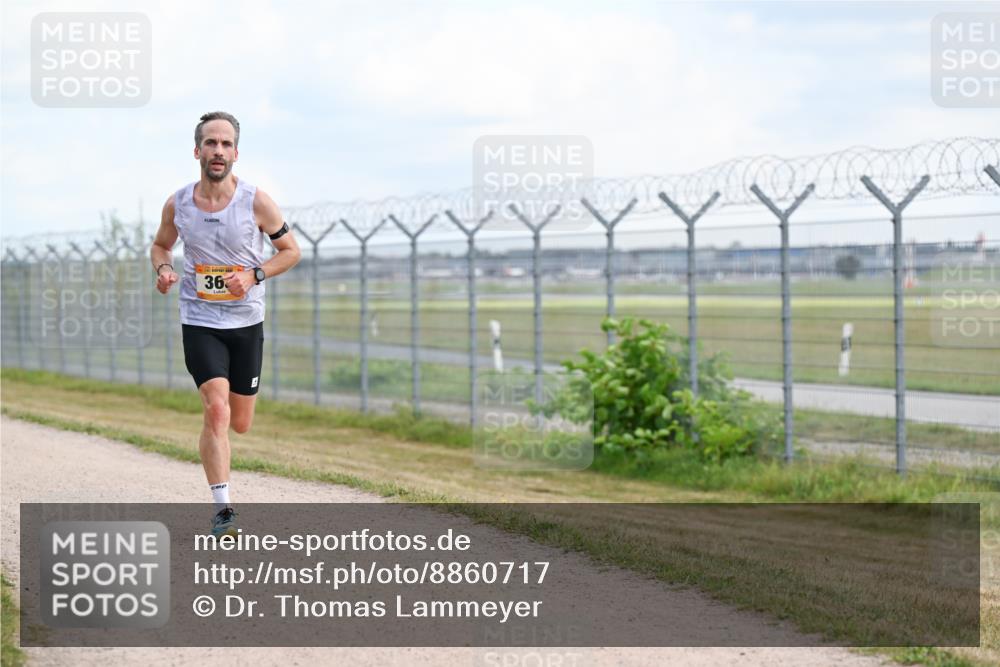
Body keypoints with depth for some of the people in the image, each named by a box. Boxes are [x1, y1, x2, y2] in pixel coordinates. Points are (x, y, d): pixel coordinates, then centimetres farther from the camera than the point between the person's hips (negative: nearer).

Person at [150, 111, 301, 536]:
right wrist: (163, 269, -8)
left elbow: (290, 251, 1)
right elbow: (161, 245, 15)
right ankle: (221, 509, -13)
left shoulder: (256, 202, -9)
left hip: (246, 322, 1)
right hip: (199, 322, -1)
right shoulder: (177, 205, -5)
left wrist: (254, 275, -15)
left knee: (240, 423, 10)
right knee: (216, 410, -19)